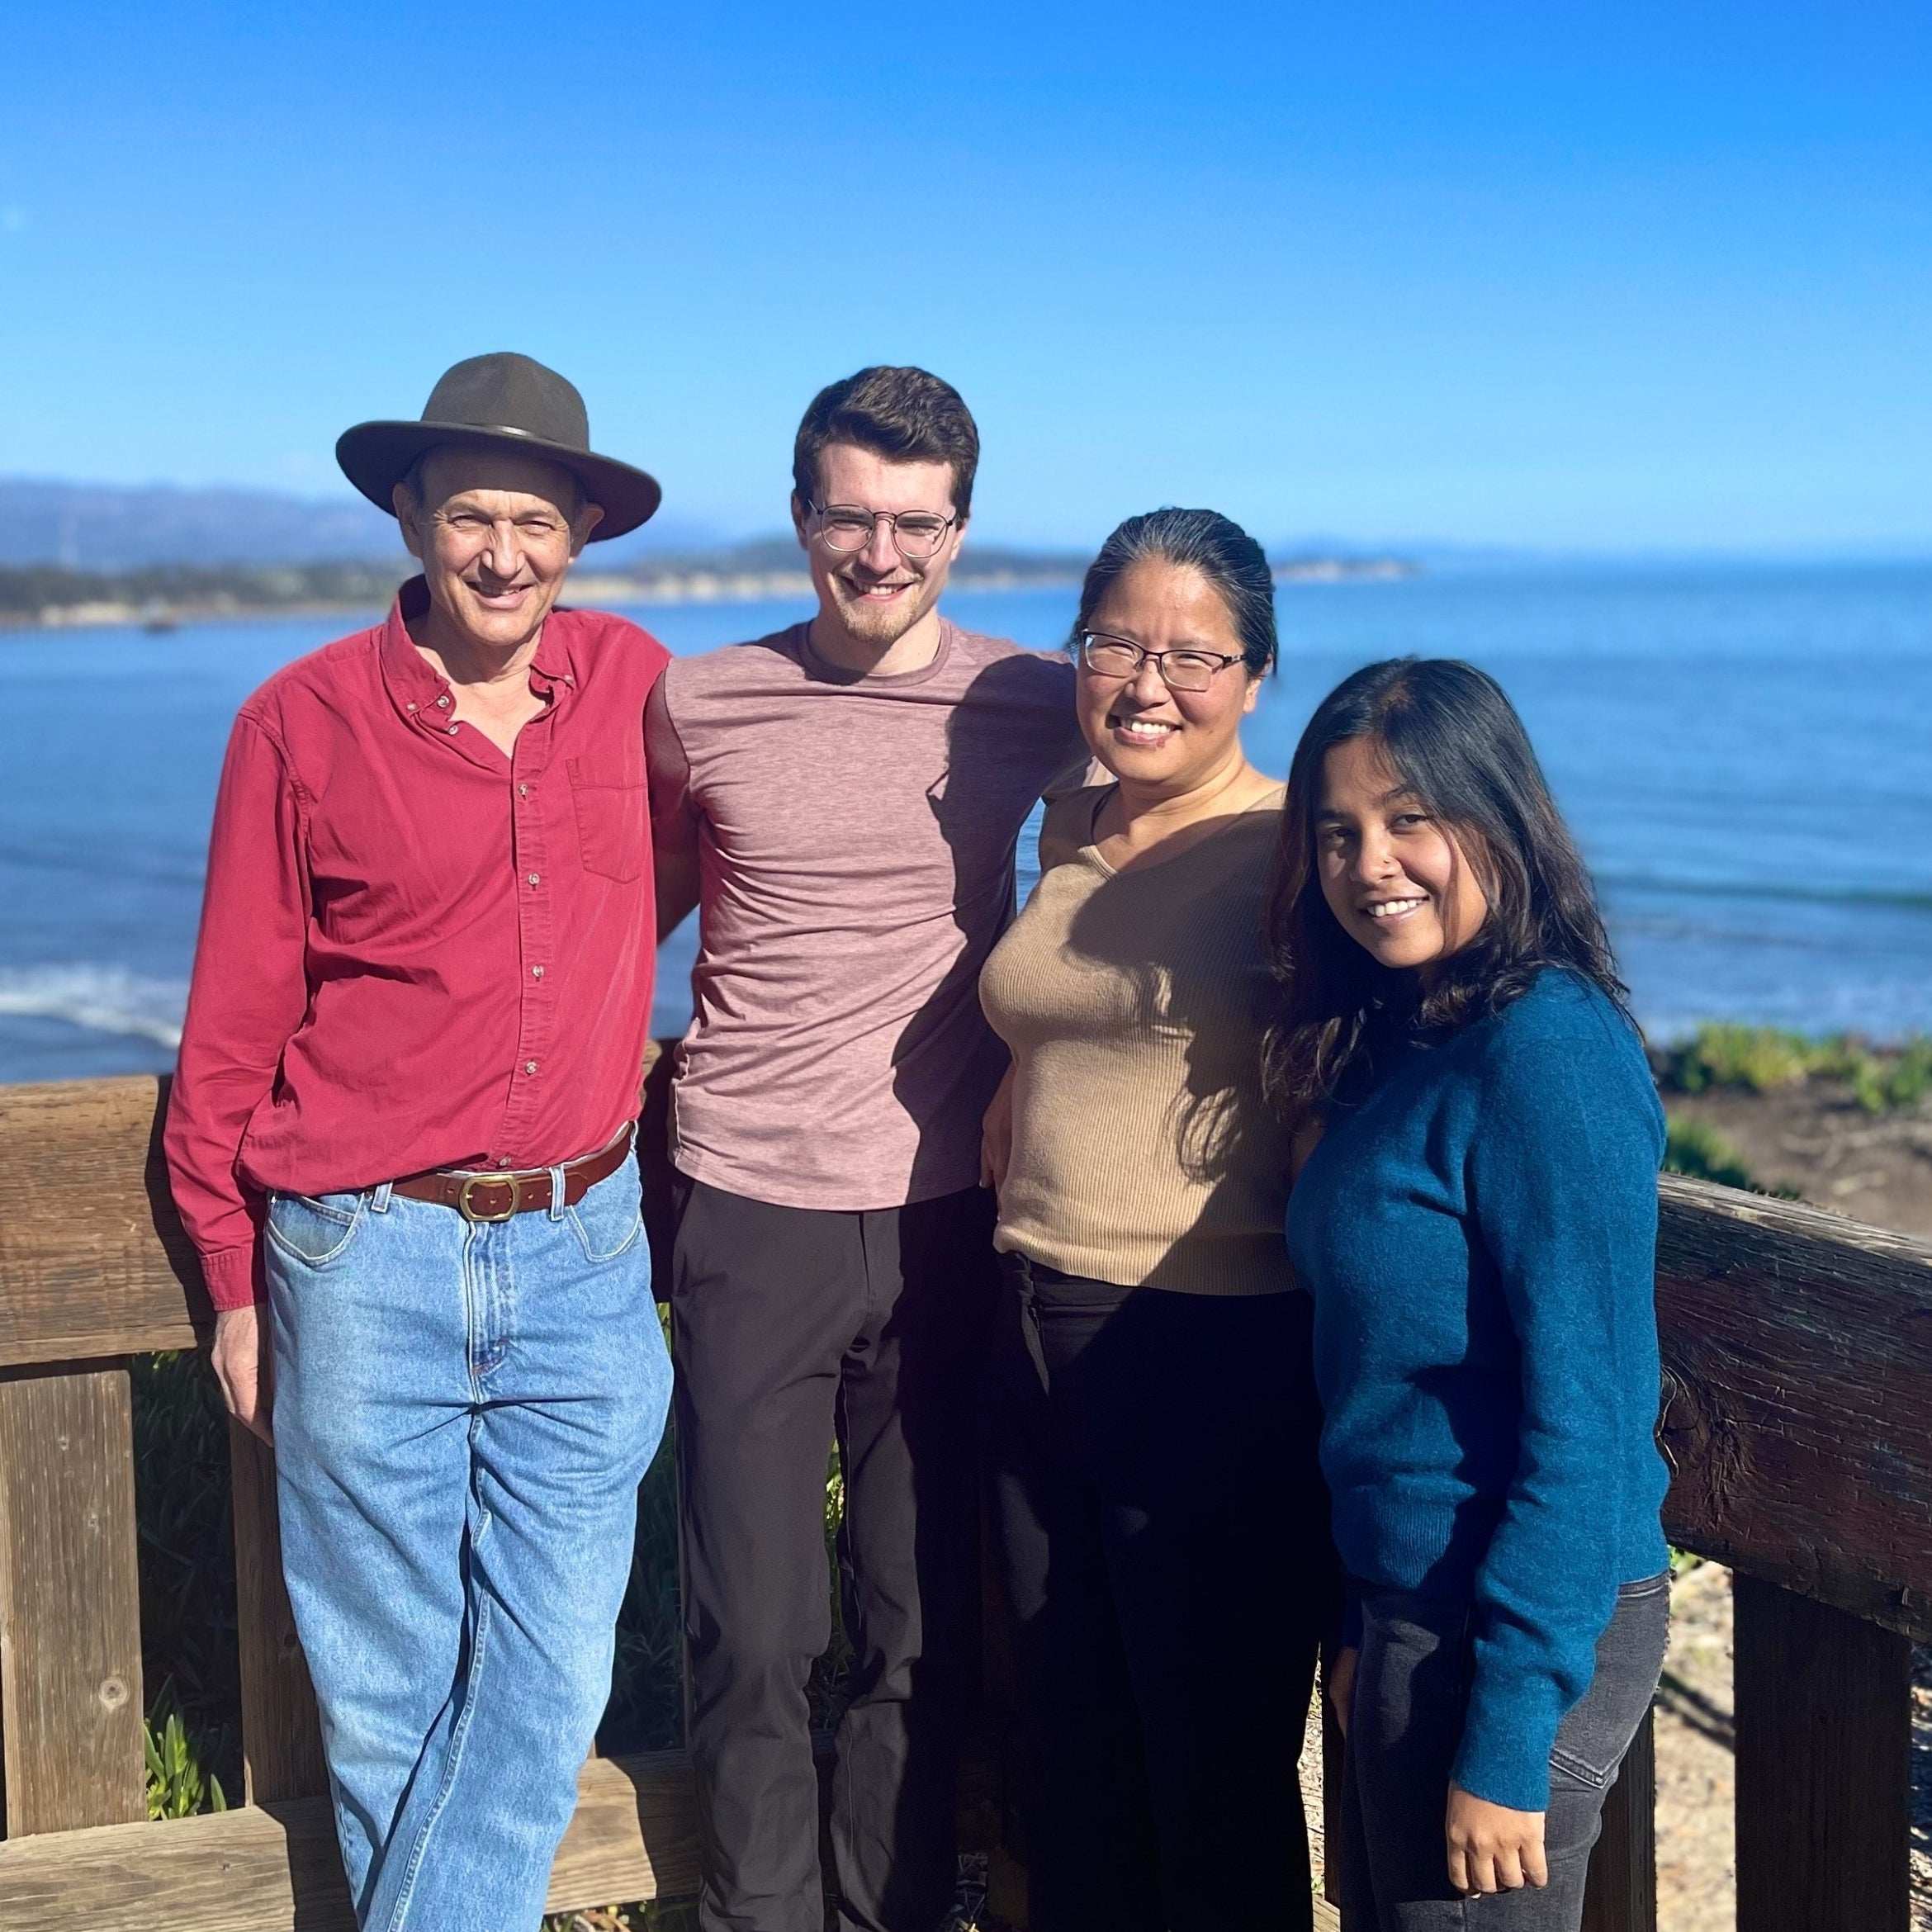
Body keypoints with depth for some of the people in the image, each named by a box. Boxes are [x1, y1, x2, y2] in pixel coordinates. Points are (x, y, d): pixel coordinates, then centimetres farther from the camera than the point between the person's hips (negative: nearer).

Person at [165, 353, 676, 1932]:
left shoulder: (636, 685, 2)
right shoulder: (304, 719, -4)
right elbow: (232, 1027, 2)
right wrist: (236, 1284, 4)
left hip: (582, 1257, 2)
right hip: (368, 1261, -2)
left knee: (550, 1685, 4)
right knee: (388, 1695, 8)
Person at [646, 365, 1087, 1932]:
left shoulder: (1031, 704, -1)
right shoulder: (696, 706, 0)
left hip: (947, 1218, 1)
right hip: (754, 1215, 0)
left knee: (926, 1638, 9)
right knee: (755, 1638, 3)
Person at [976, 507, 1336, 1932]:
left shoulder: (1294, 852, -11)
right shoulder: (1071, 836, 11)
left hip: (1219, 1360, -7)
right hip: (1044, 1343, 7)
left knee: (1217, 1787, 6)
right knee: (1073, 1760, 18)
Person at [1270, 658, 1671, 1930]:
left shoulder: (1548, 1052, -21)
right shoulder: (1401, 1045, 7)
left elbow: (1586, 1423, -22)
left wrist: (1507, 1743, -20)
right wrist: (1364, 1631, 12)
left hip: (1524, 1633, -9)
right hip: (1409, 1604, 9)